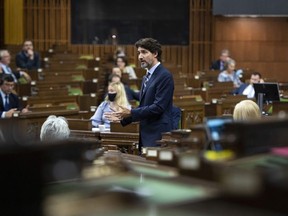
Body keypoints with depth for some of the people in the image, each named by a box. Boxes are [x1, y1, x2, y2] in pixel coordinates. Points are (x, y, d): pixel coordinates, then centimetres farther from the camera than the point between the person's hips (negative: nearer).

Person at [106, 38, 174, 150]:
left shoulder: (165, 76, -12)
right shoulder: (146, 77, 17)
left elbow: (158, 107, -19)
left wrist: (130, 113, -17)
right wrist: (123, 117, 8)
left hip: (158, 137, -9)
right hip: (145, 135, 9)